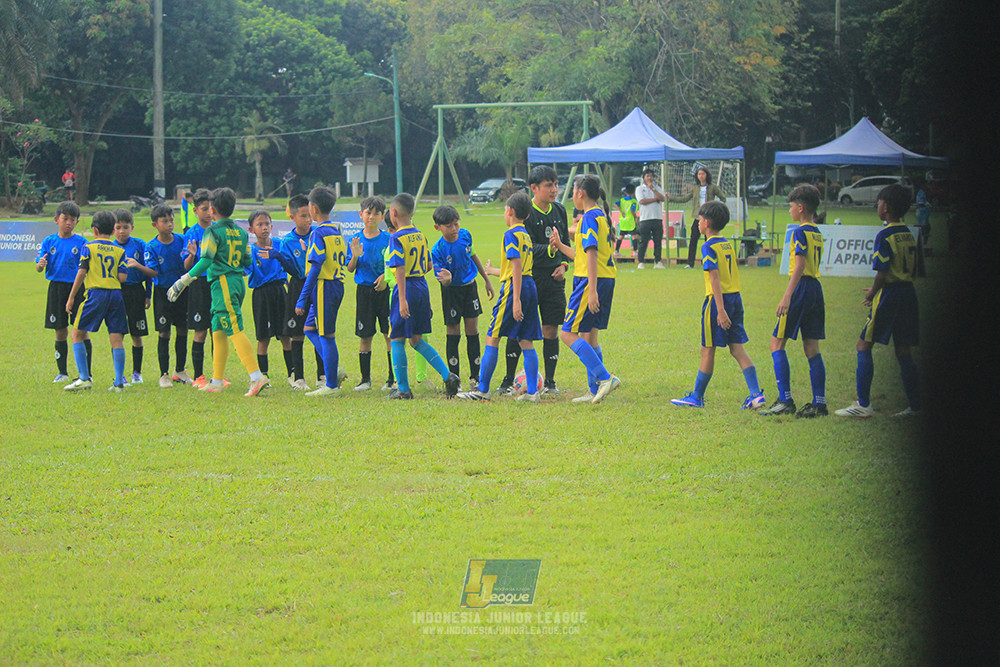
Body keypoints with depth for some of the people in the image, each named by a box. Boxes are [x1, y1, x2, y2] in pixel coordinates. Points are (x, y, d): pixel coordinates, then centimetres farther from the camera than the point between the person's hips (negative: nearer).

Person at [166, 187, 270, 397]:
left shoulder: (213, 232, -7)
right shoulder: (241, 232, 14)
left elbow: (206, 261, -15)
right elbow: (247, 260, 16)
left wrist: (184, 281, -13)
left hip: (222, 282, -8)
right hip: (238, 281, 8)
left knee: (235, 330, -12)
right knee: (218, 332, 13)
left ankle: (257, 377, -22)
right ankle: (216, 382, 16)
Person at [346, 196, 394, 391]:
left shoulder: (388, 239, 0)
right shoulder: (356, 240, 4)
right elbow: (350, 269, 2)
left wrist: (386, 276, -15)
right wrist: (355, 256, -17)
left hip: (385, 289, -1)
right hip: (364, 290, 1)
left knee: (390, 334, -2)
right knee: (365, 336, 4)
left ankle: (393, 378, 5)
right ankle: (365, 379, 12)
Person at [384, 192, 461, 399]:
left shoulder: (397, 238, -13)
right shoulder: (420, 236, 9)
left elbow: (400, 270, -20)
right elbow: (428, 266, 15)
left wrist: (402, 300, -23)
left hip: (407, 288, -7)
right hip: (422, 287, 7)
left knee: (397, 339, 4)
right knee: (416, 340, 15)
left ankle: (403, 388, 6)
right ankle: (448, 376, 4)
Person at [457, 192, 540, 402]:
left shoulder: (511, 235, -10)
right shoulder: (526, 235, 16)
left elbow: (517, 267, -18)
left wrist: (516, 299, -22)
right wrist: (495, 273, 36)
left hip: (514, 288, -8)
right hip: (530, 286, 8)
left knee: (492, 338, -3)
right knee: (526, 342, 7)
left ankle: (482, 390, -2)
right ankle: (532, 392, 3)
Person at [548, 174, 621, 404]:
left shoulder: (590, 216, -12)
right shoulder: (601, 215, 17)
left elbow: (592, 254, -20)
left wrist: (592, 290, -25)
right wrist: (561, 246, 26)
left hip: (592, 281, -10)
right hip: (607, 280, 10)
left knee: (568, 333, -8)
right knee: (589, 335, 14)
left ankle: (604, 378, -17)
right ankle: (596, 390, 14)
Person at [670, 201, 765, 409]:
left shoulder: (709, 247, -11)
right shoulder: (728, 244, 13)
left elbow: (715, 278, -19)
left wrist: (720, 310, -23)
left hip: (718, 299, -7)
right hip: (736, 298, 7)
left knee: (708, 351, 2)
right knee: (737, 349, 5)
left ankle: (697, 397, 11)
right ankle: (756, 394, -5)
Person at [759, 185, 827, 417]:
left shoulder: (801, 232, -10)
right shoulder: (818, 234, 16)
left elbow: (800, 266, -18)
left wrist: (787, 296, -23)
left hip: (801, 288, -8)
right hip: (816, 288, 8)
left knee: (777, 343, -3)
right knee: (811, 348, 8)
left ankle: (785, 401, -10)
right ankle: (819, 403, 3)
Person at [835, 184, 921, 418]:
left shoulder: (885, 235, -12)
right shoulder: (908, 234, 12)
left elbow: (882, 271, -18)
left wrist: (873, 292, -1)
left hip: (889, 294, -8)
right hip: (908, 294, 8)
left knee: (864, 346, -2)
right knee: (903, 351, 11)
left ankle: (863, 404, -7)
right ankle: (915, 406, 9)